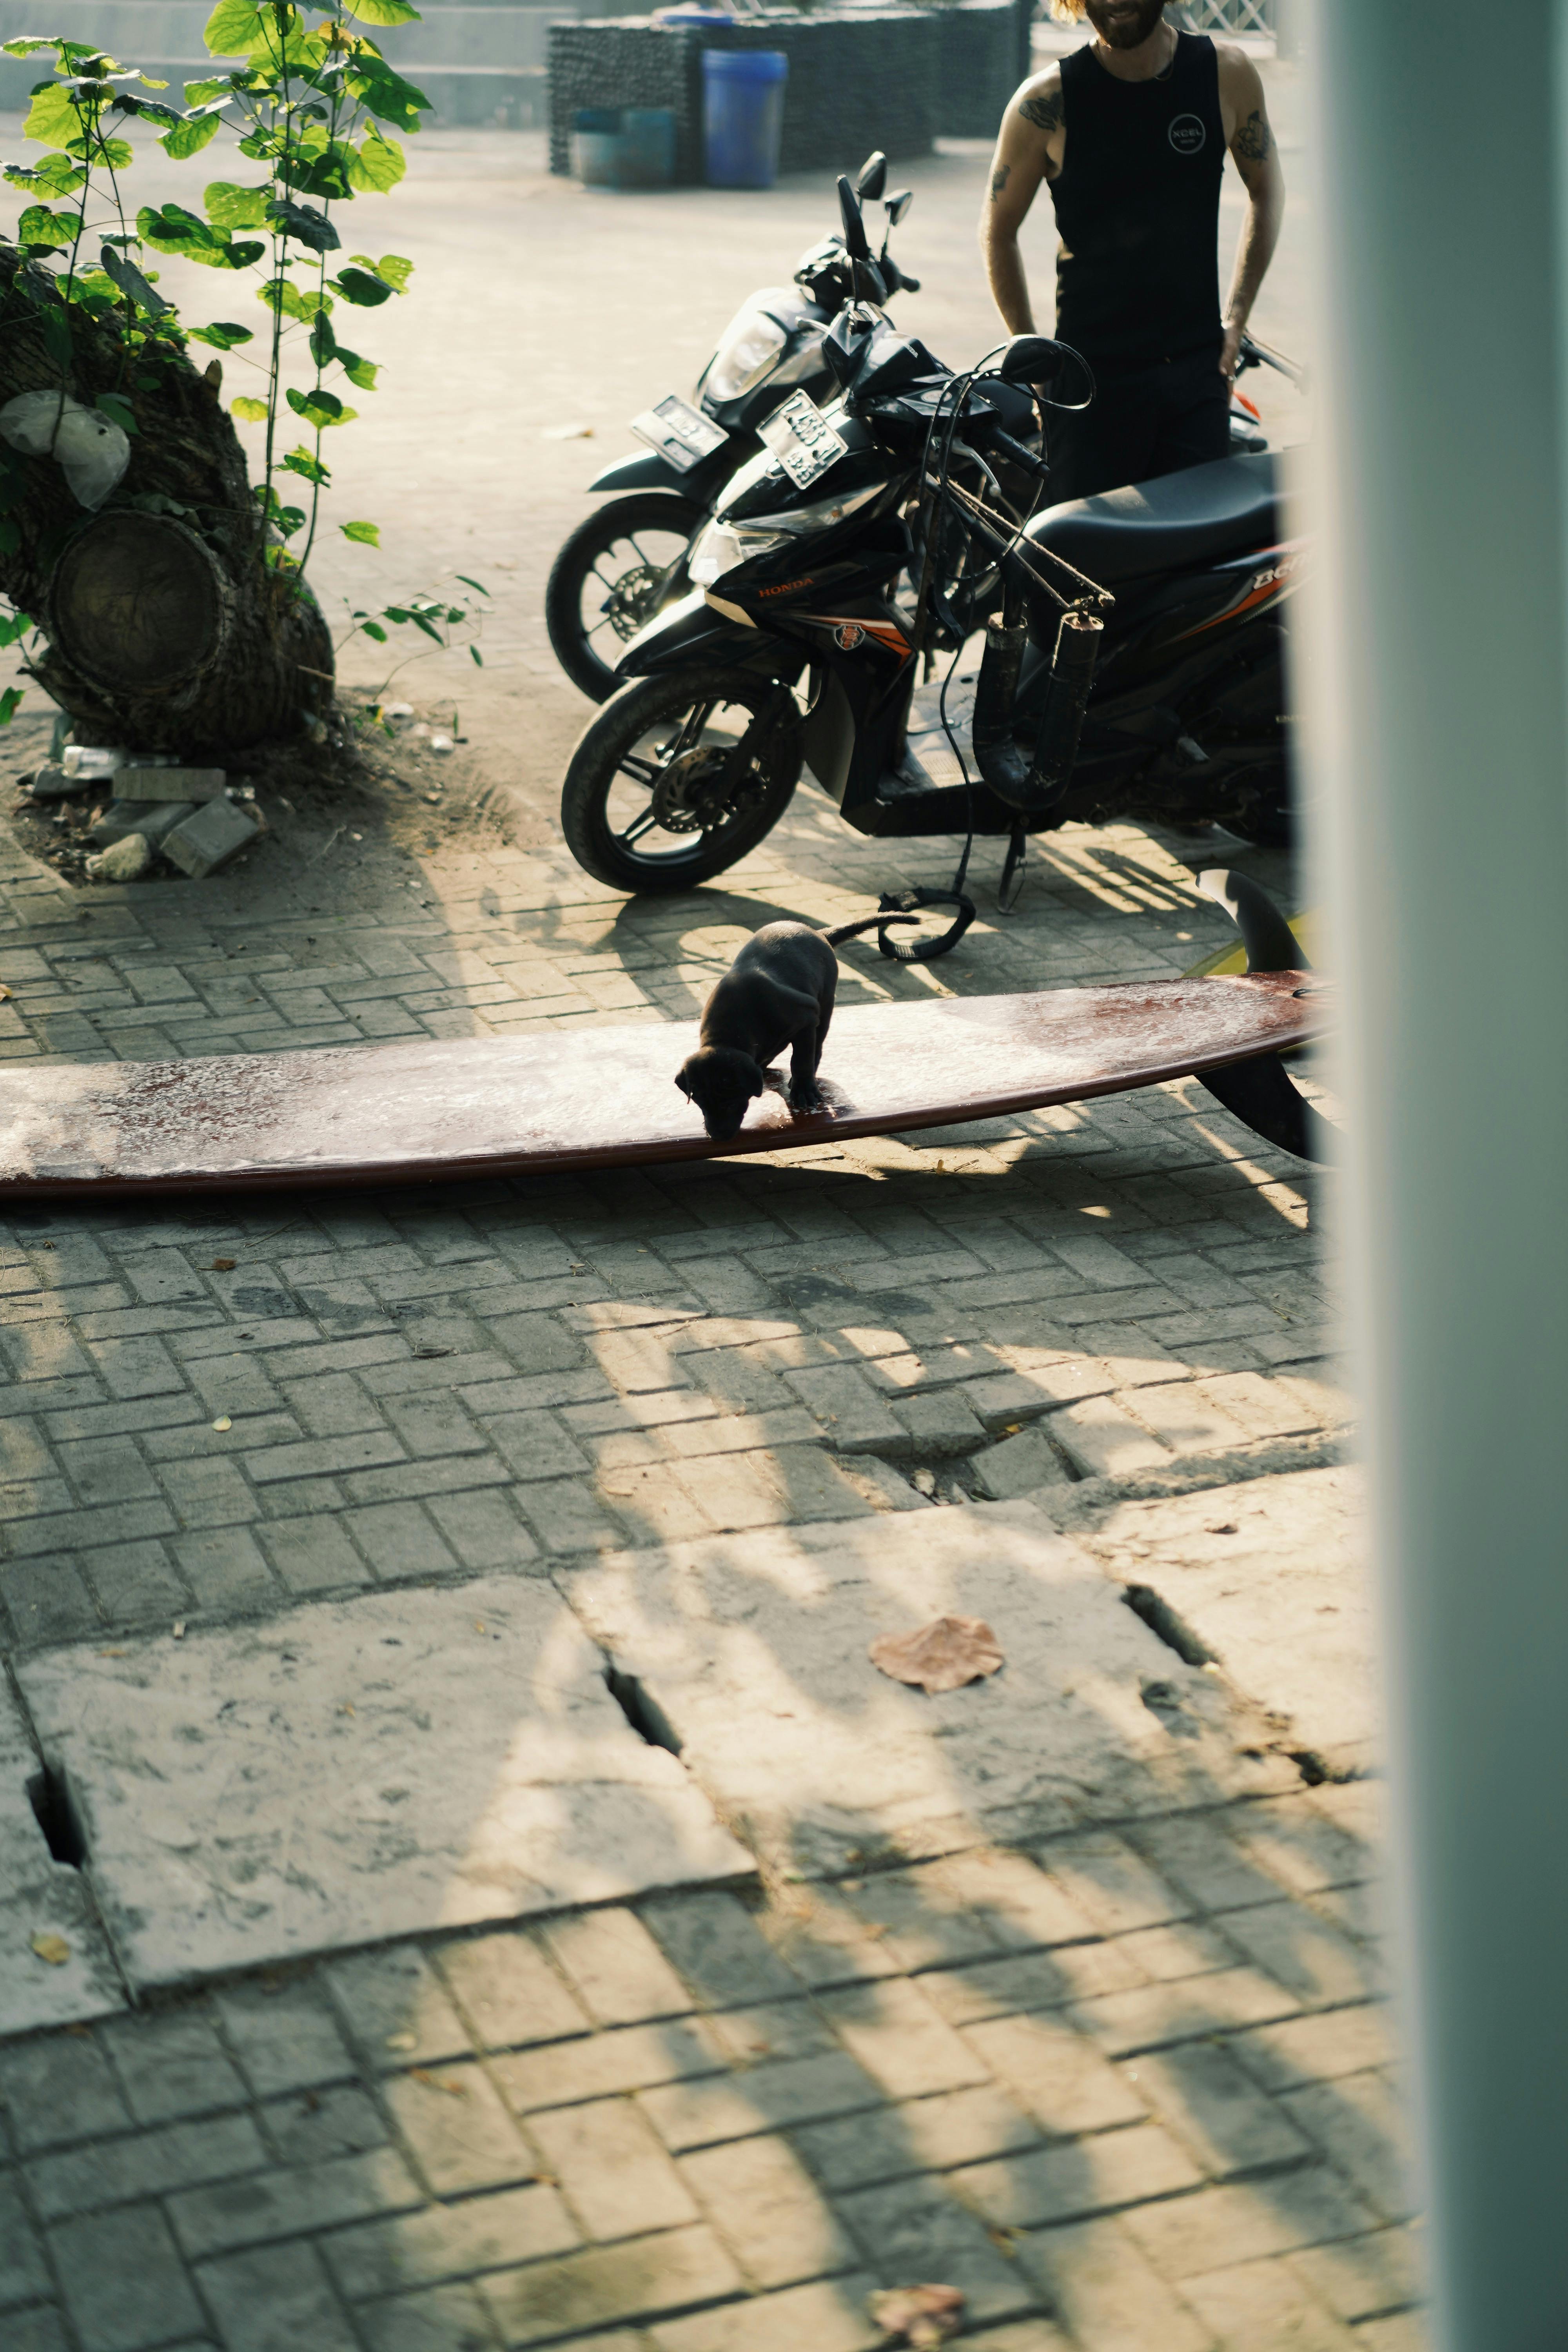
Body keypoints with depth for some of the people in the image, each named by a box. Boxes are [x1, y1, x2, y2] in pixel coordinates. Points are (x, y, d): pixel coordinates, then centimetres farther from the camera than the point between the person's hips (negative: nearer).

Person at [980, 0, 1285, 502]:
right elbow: (998, 230, 7)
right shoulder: (1046, 102, -6)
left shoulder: (1228, 74, 1)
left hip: (1198, 370, 2)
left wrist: (1236, 320, 11)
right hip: (1090, 375, -2)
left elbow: (1267, 191, 18)